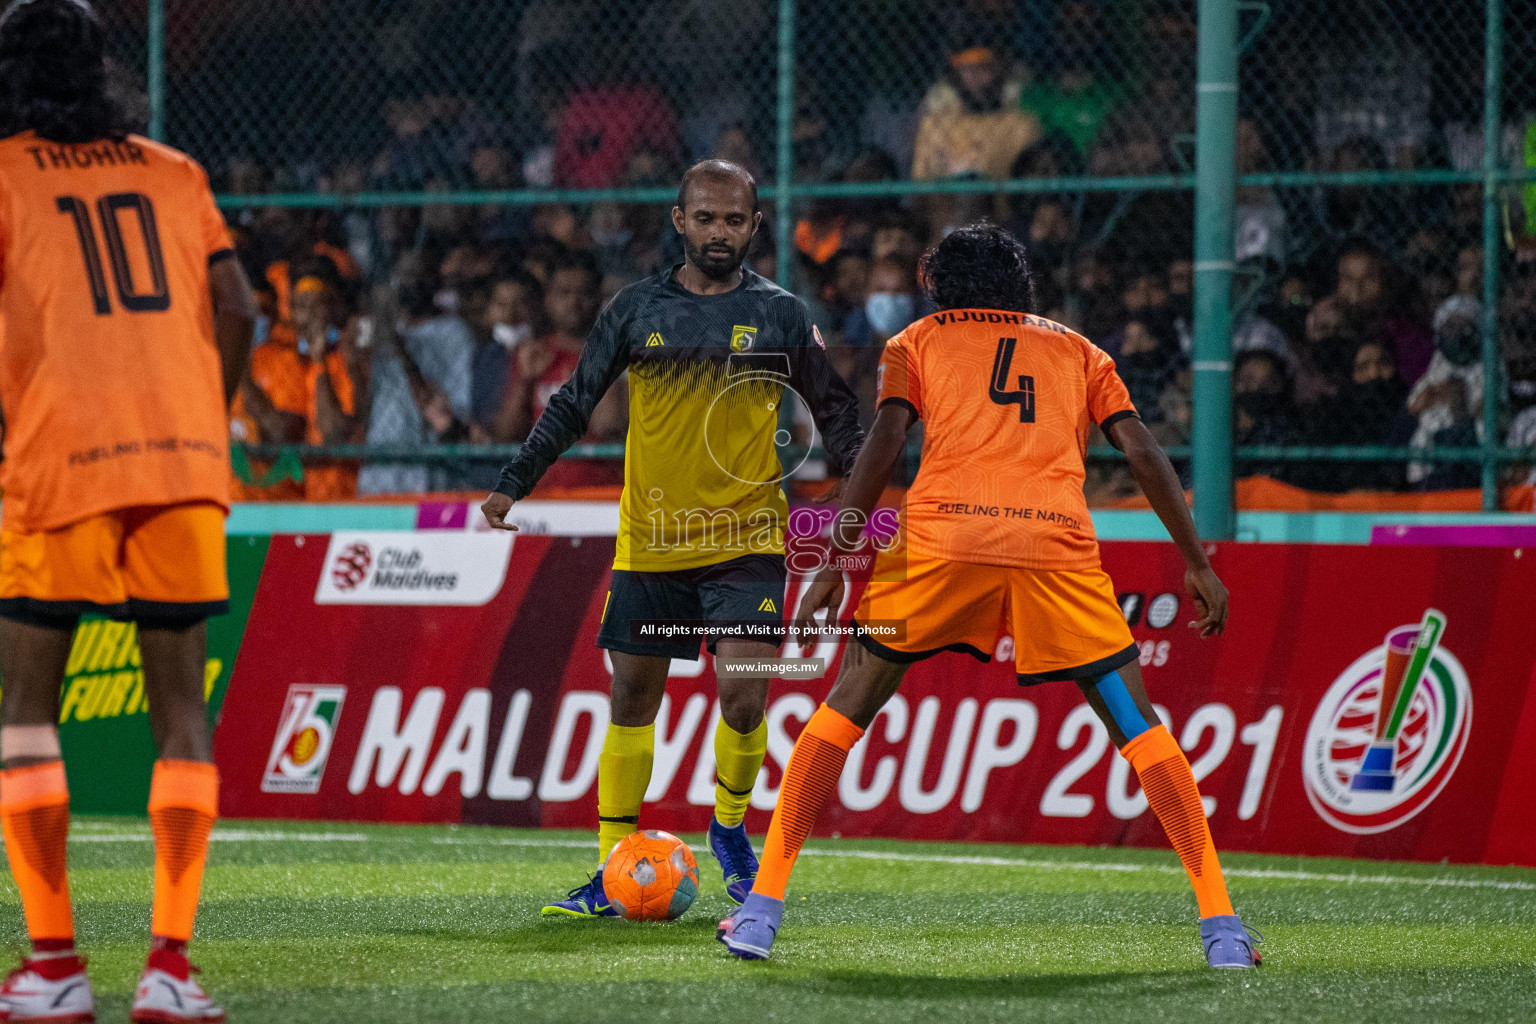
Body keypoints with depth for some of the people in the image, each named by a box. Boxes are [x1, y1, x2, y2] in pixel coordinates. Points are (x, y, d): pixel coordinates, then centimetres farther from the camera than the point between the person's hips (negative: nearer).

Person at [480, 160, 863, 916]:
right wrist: (515, 482, 3)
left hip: (746, 541, -2)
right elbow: (573, 404, 10)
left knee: (744, 694, -14)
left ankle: (729, 827, 14)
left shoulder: (780, 315, 2)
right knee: (632, 697, 5)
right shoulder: (637, 309, 5)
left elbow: (834, 412, 9)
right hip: (649, 543, 2)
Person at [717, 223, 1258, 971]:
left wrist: (834, 565, 4)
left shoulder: (918, 341, 23)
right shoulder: (1077, 351, 28)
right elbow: (1143, 453, 16)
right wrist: (1197, 565, 17)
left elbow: (884, 443, 8)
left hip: (942, 536, -1)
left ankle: (762, 909, 8)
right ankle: (1219, 926, 2)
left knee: (847, 708, 14)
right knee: (1137, 726, 11)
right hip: (1058, 541, 1)